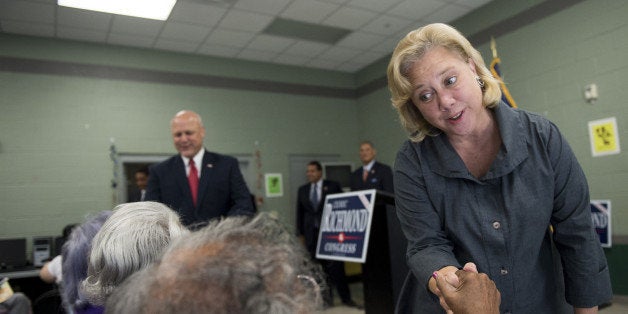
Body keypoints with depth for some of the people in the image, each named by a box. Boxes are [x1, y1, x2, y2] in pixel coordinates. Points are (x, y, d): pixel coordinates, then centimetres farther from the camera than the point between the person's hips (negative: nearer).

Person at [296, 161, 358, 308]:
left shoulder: (333, 186, 1)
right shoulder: (302, 189, 10)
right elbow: (300, 212, 12)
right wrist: (300, 234, 8)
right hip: (312, 233, 3)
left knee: (336, 266, -1)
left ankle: (345, 297, 11)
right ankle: (326, 296, 16)